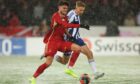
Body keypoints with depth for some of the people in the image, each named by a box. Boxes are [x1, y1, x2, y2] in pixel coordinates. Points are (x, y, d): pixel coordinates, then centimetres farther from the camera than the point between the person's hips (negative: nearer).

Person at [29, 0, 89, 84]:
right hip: (52, 41, -7)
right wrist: (80, 25, -32)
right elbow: (66, 25, -29)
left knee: (78, 48, -11)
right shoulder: (56, 16, -16)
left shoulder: (65, 17, 10)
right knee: (48, 63, -15)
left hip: (61, 41, 7)